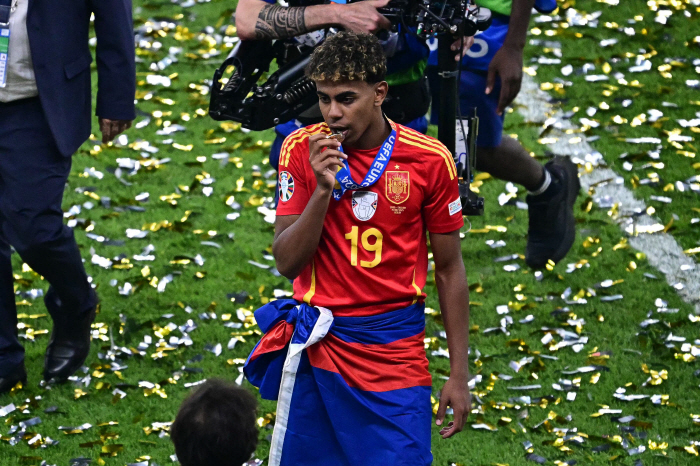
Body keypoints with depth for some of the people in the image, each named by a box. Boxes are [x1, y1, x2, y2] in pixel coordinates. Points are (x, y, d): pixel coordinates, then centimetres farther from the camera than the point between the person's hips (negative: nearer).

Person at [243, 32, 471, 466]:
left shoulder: (430, 160, -6)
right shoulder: (302, 150, -3)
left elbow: (450, 270, 2)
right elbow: (286, 263, -5)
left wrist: (459, 375, 1)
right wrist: (322, 189, -20)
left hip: (396, 351, -1)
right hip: (317, 348, 1)